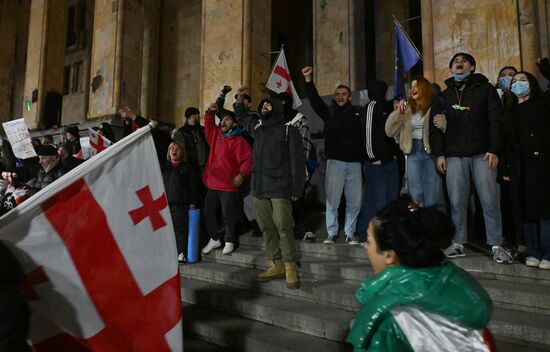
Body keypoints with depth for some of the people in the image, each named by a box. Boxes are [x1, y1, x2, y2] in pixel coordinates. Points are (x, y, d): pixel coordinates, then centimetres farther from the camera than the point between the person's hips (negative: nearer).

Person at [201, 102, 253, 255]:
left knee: (228, 215, -1)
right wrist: (210, 112, 13)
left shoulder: (239, 141, -8)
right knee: (208, 212, 13)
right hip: (212, 184, 7)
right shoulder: (216, 135, 13)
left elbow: (247, 158, -15)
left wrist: (242, 173, -25)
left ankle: (229, 241, 17)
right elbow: (208, 124, 28)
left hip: (229, 186, -7)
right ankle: (214, 239, 28)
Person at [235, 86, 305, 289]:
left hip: (280, 188, -6)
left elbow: (297, 160, -6)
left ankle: (290, 267, -1)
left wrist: (297, 188, -11)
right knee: (266, 228, 6)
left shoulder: (288, 129, -1)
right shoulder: (257, 127, 16)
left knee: (283, 227, -9)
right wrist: (239, 99, 20)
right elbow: (242, 116, 38)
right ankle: (275, 265, 15)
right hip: (260, 187, 6)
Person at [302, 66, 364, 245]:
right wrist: (309, 80, -18)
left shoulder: (357, 112, 10)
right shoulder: (329, 112, 9)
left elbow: (364, 134, 5)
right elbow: (315, 100, -6)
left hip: (354, 162, 1)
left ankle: (350, 233, 19)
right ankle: (332, 233, 13)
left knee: (354, 201, 5)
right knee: (332, 200, 1)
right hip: (335, 161, -1)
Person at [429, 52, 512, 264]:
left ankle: (496, 245, 3)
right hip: (454, 155, 2)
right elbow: (434, 127, 12)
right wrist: (439, 154, 2)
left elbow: (495, 121, 2)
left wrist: (493, 150, -8)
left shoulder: (485, 89, 10)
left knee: (490, 200, -5)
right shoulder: (444, 96, 17)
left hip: (482, 153, -2)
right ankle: (458, 243, 7)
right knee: (457, 201, -1)